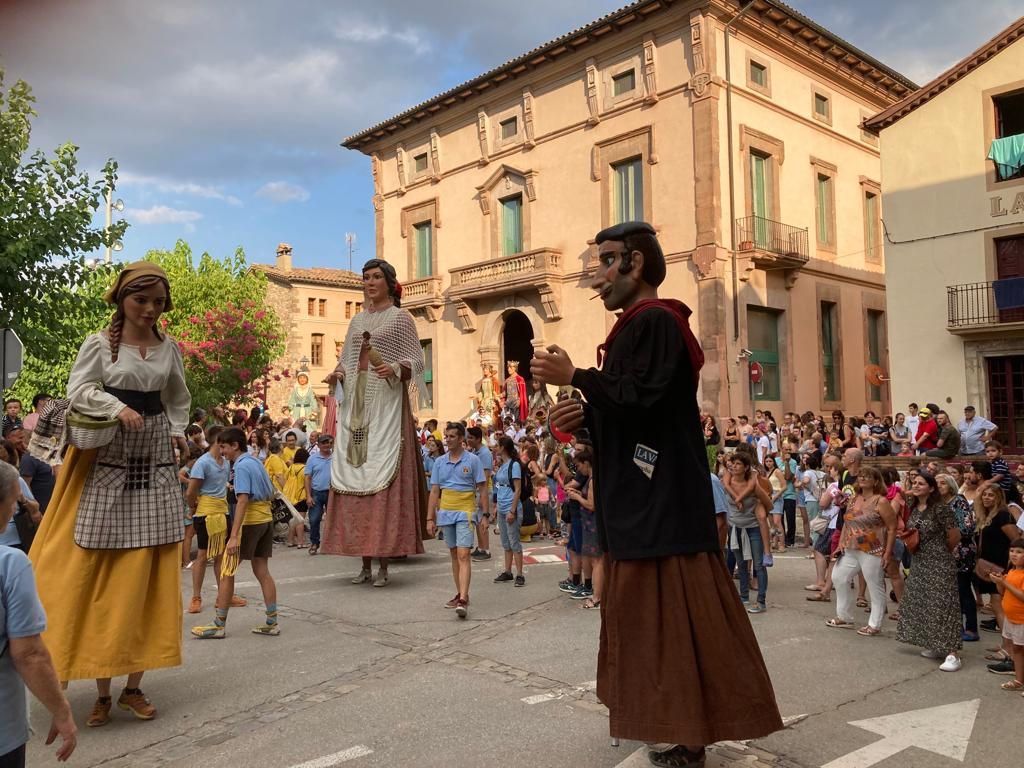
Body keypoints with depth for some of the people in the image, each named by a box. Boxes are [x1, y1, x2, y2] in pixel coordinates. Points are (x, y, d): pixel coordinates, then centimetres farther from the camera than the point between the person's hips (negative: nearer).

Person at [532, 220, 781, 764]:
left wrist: (575, 377, -15)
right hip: (642, 500, 11)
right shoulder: (637, 326, 17)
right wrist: (584, 417, 3)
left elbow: (642, 398, -24)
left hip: (665, 501, -11)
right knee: (646, 611, 17)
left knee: (678, 614, -2)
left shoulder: (656, 321, -14)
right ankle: (666, 717, 30)